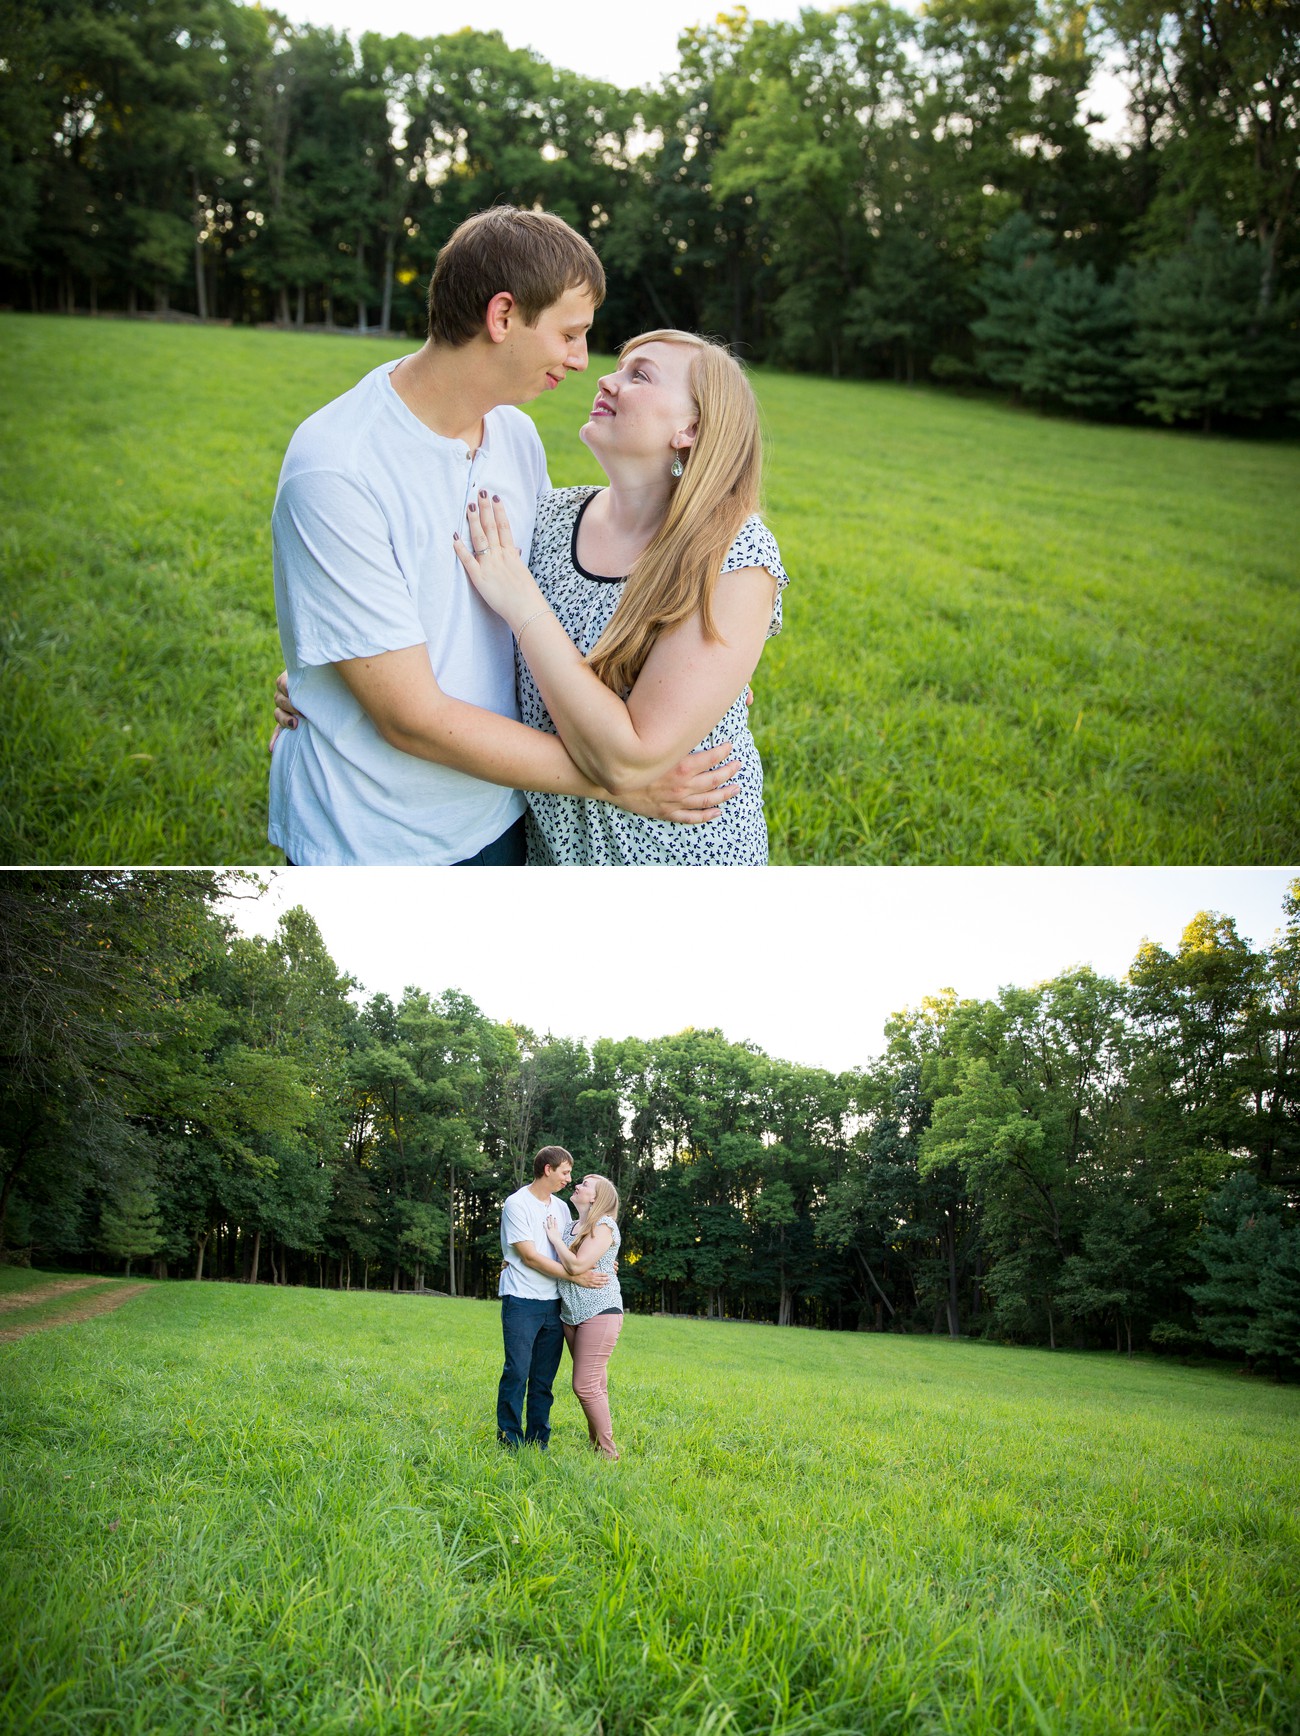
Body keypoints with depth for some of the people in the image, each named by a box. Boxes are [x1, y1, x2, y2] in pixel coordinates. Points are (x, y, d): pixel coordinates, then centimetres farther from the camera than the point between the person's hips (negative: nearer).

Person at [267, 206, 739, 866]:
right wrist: (617, 780, -22)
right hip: (370, 846, -6)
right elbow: (412, 717, -25)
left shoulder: (516, 434, -1)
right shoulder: (336, 472, -24)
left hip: (495, 817, 7)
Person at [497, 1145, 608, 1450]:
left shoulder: (561, 1207, 15)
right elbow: (530, 1256, -12)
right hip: (522, 1301, -6)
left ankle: (538, 1443, 13)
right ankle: (509, 1443, 0)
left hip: (553, 1303, 6)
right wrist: (578, 1276, -15)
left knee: (544, 1379, 7)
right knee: (517, 1373, -8)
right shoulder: (517, 1204, -7)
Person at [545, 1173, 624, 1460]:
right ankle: (595, 1444, 18)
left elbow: (576, 1266, -21)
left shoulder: (603, 1226, -11)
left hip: (599, 1313, -8)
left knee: (586, 1385, -10)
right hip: (571, 1315, 8)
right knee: (593, 1384, 12)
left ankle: (608, 1451, 0)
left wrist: (555, 1237, -8)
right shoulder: (570, 1226, 13)